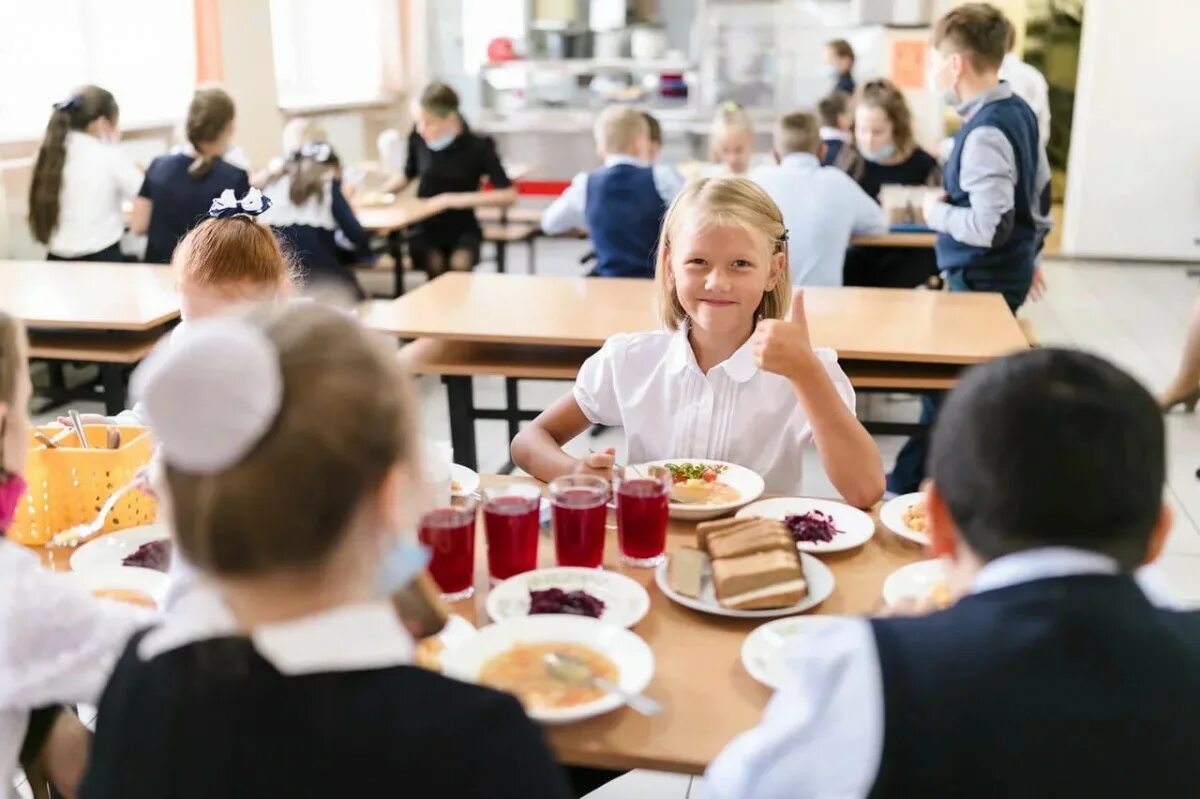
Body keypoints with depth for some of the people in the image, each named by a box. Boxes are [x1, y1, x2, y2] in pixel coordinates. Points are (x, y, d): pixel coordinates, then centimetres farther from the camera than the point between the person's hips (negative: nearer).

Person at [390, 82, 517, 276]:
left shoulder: (478, 147, -10)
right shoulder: (418, 138, -5)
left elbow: (509, 195, -18)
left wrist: (457, 199, -23)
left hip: (463, 229, -1)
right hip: (425, 228, 1)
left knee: (460, 264, -32)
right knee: (435, 264, -31)